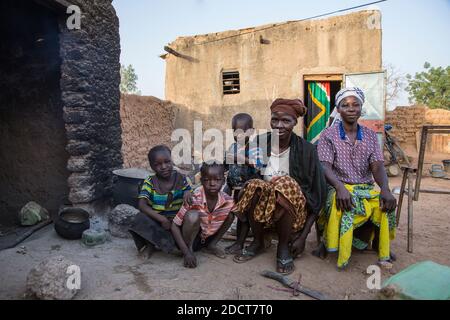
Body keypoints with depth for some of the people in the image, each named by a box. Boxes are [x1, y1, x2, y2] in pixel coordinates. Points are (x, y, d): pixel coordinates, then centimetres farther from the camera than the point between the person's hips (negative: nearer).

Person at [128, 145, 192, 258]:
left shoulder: (181, 179, -3)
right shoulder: (150, 182, -5)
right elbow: (142, 205, -17)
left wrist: (188, 193, -23)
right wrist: (162, 219, -29)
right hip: (156, 222, -1)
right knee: (140, 218, -27)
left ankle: (154, 243, -14)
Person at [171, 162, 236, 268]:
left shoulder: (228, 202, -18)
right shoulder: (194, 199, -28)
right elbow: (175, 226, -22)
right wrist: (186, 252, -29)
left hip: (207, 238, 5)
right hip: (191, 237, -5)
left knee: (231, 214, -8)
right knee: (193, 215, -34)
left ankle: (211, 245, 9)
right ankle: (189, 249, -9)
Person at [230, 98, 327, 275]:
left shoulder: (306, 150, -10)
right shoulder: (259, 143, -6)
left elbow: (318, 196, -8)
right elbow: (245, 181, -4)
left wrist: (303, 236, -12)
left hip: (294, 212, -2)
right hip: (262, 213, 2)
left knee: (286, 185, -32)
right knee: (253, 187, -29)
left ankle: (284, 247, -10)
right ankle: (257, 242, -3)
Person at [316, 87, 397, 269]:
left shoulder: (370, 136, 11)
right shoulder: (328, 135, 1)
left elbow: (377, 166, 1)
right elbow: (325, 168, -10)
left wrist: (385, 189, -20)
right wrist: (340, 187, -30)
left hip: (367, 189, 3)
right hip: (339, 187, -3)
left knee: (385, 204, -27)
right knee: (344, 205, -36)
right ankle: (328, 242, -12)